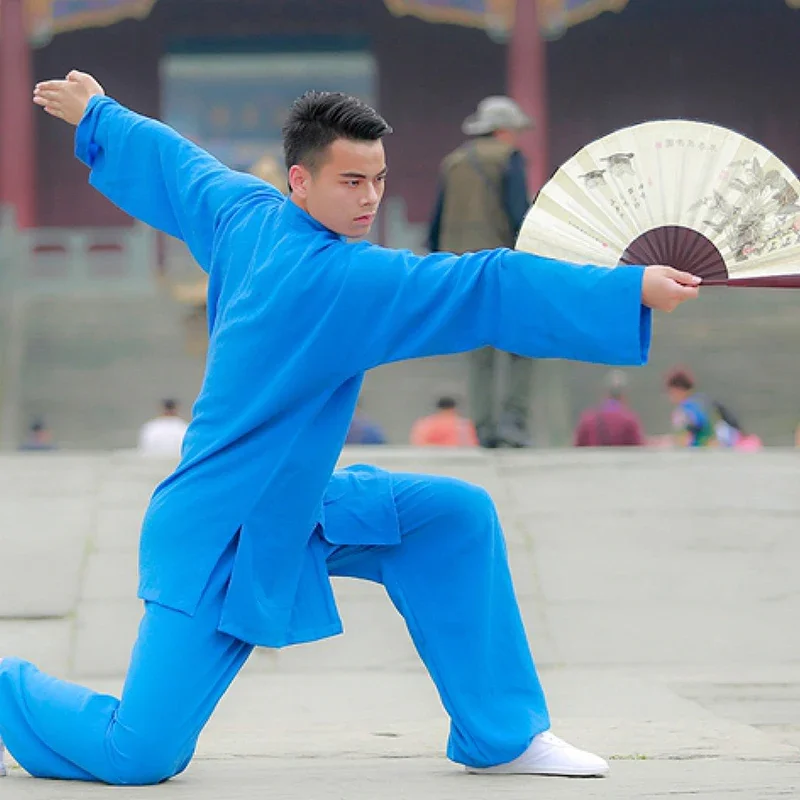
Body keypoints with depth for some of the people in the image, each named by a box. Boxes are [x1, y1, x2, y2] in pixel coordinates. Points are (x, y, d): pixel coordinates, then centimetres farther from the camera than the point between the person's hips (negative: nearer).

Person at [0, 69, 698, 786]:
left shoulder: (244, 216, -3)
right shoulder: (333, 277, -27)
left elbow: (171, 162, 17)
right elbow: (486, 290, -35)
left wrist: (97, 115, 37)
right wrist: (633, 290, -37)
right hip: (218, 542, -10)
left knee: (454, 515, -1)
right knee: (138, 756, -10)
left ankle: (500, 735, 4)